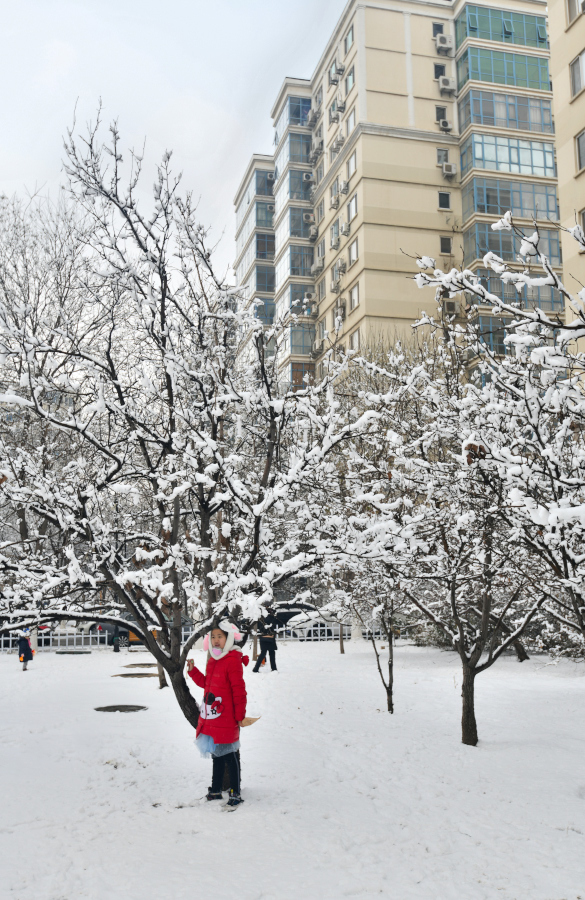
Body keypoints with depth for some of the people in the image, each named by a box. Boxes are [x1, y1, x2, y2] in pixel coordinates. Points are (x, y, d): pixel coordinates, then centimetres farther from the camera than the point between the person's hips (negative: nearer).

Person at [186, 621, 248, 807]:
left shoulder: (233, 661, -16)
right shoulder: (212, 661, 10)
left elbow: (239, 691, -15)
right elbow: (206, 683, 22)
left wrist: (239, 716, -13)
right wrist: (193, 671, 10)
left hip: (226, 720, -8)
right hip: (211, 718, 8)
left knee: (229, 756, 1)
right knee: (217, 754, 17)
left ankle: (235, 793, 12)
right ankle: (216, 790, 28)